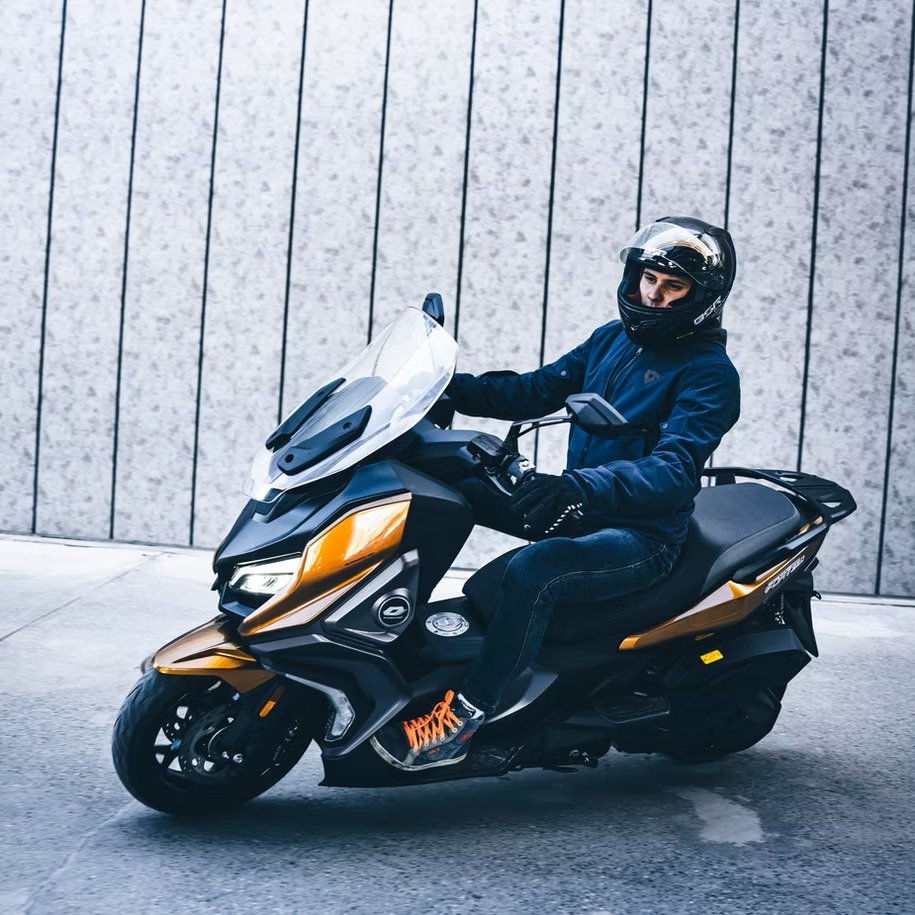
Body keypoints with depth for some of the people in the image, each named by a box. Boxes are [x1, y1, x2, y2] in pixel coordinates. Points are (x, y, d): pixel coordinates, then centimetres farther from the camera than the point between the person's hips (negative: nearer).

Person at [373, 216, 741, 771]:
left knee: (532, 571, -32)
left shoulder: (710, 374, -12)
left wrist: (580, 487, -44)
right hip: (583, 518, 9)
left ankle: (461, 720, -28)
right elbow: (536, 391, 13)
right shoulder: (613, 340, 12)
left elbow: (673, 469, -27)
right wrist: (451, 387, -4)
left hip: (644, 535, -9)